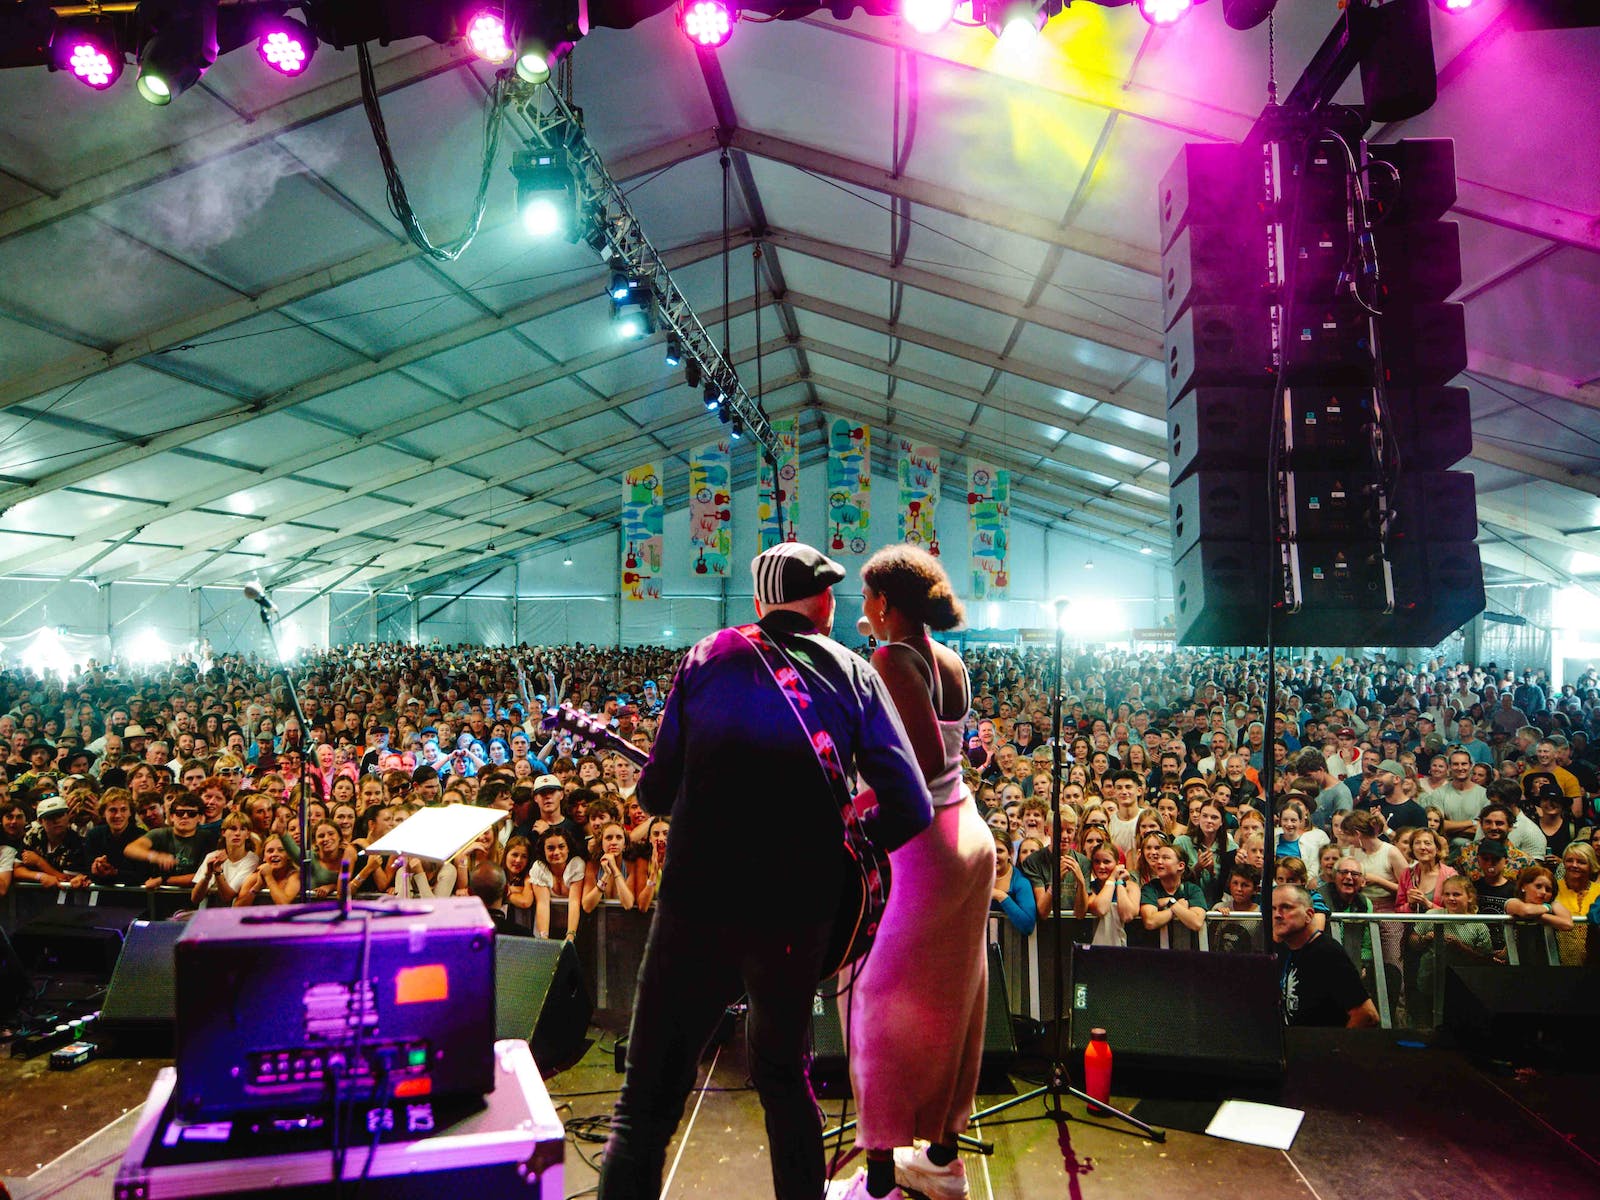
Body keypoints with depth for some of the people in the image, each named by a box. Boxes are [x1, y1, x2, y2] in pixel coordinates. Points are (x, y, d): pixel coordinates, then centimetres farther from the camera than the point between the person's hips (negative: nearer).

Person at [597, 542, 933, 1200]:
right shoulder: (855, 676, 4)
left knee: (647, 1100, 8)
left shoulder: (707, 656, 4)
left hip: (698, 899, -1)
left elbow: (656, 789, 1)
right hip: (799, 908, 2)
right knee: (781, 1070, 24)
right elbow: (911, 809, -3)